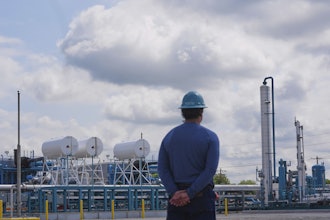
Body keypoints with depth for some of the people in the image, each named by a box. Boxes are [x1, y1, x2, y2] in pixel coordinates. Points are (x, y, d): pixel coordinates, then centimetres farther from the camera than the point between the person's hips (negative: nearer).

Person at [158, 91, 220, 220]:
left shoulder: (169, 137, 9)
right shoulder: (210, 137, -2)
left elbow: (162, 169, -1)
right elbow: (210, 170, -13)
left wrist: (174, 193, -9)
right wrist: (189, 194, -14)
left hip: (176, 198, 3)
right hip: (202, 196, -3)